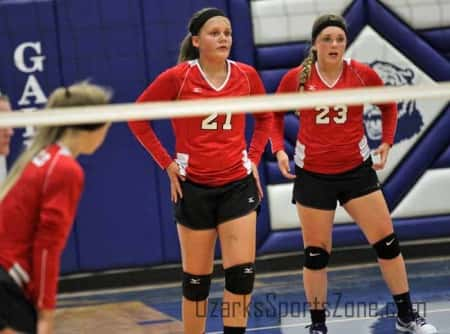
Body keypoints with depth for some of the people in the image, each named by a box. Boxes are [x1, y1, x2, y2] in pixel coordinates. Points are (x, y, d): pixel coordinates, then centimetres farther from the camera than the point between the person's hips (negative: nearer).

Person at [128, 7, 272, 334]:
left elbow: (265, 116, 18)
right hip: (194, 186, -2)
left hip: (238, 183, 2)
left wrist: (254, 157, 7)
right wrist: (167, 163, -3)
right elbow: (138, 117, 1)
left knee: (243, 273, -8)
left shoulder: (246, 75, 0)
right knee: (196, 279, 6)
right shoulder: (177, 77, -9)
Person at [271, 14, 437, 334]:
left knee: (387, 241, 2)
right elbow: (275, 114, 7)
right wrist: (279, 149, -5)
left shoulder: (363, 74, -6)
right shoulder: (296, 78, -8)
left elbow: (388, 105, 11)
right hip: (312, 173, -1)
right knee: (316, 252, 4)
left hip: (357, 169, 1)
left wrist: (387, 142, 1)